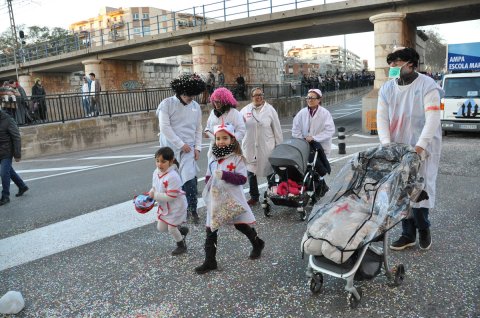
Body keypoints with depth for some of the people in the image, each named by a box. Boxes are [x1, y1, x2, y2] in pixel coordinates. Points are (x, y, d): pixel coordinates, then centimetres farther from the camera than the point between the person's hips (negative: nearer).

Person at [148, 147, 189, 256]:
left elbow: (170, 196, -31)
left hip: (176, 208, -8)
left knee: (171, 229, 6)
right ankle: (181, 230, 40)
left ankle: (181, 245, 33)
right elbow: (155, 187, 11)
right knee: (161, 228, 17)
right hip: (164, 207, 9)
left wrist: (155, 195, -27)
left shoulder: (172, 177, -32)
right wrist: (151, 193, -8)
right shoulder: (156, 172, -4)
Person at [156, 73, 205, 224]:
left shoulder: (196, 106, 6)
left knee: (190, 179, -9)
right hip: (171, 148, -2)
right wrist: (181, 144, -13)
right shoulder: (167, 104, -7)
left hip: (188, 148, 2)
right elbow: (165, 127, -12)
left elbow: (198, 129, 11)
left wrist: (197, 147, 2)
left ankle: (192, 209, 6)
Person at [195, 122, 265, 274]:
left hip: (233, 199, -4)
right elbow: (207, 177, 13)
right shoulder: (212, 159, 6)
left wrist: (224, 175, -28)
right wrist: (211, 180, -8)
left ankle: (257, 244, 40)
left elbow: (242, 179, -19)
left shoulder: (237, 158, -10)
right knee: (211, 231, 4)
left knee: (242, 225, 11)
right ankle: (210, 261, 15)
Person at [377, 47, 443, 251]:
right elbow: (382, 118, 1)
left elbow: (433, 119, -15)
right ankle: (408, 234, 18)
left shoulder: (428, 85, -7)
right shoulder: (386, 89, 6)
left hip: (422, 148, -4)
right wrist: (386, 145, -12)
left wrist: (420, 146, -24)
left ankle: (423, 229, 26)